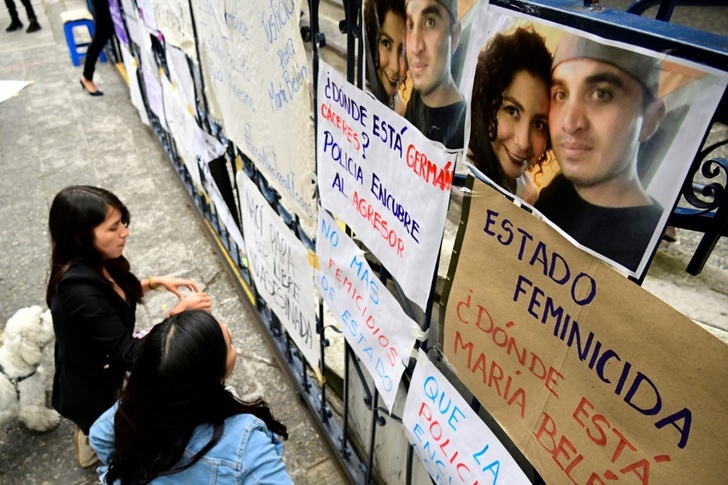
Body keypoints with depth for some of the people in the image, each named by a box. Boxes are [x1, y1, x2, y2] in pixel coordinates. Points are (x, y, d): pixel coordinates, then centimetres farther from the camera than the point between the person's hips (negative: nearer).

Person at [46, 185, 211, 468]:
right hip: (94, 394, -7)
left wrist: (155, 283, -2)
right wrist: (179, 312, -25)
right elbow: (129, 355, -29)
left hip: (105, 372, 7)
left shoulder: (91, 263, -9)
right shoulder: (79, 289, -33)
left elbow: (116, 296, 11)